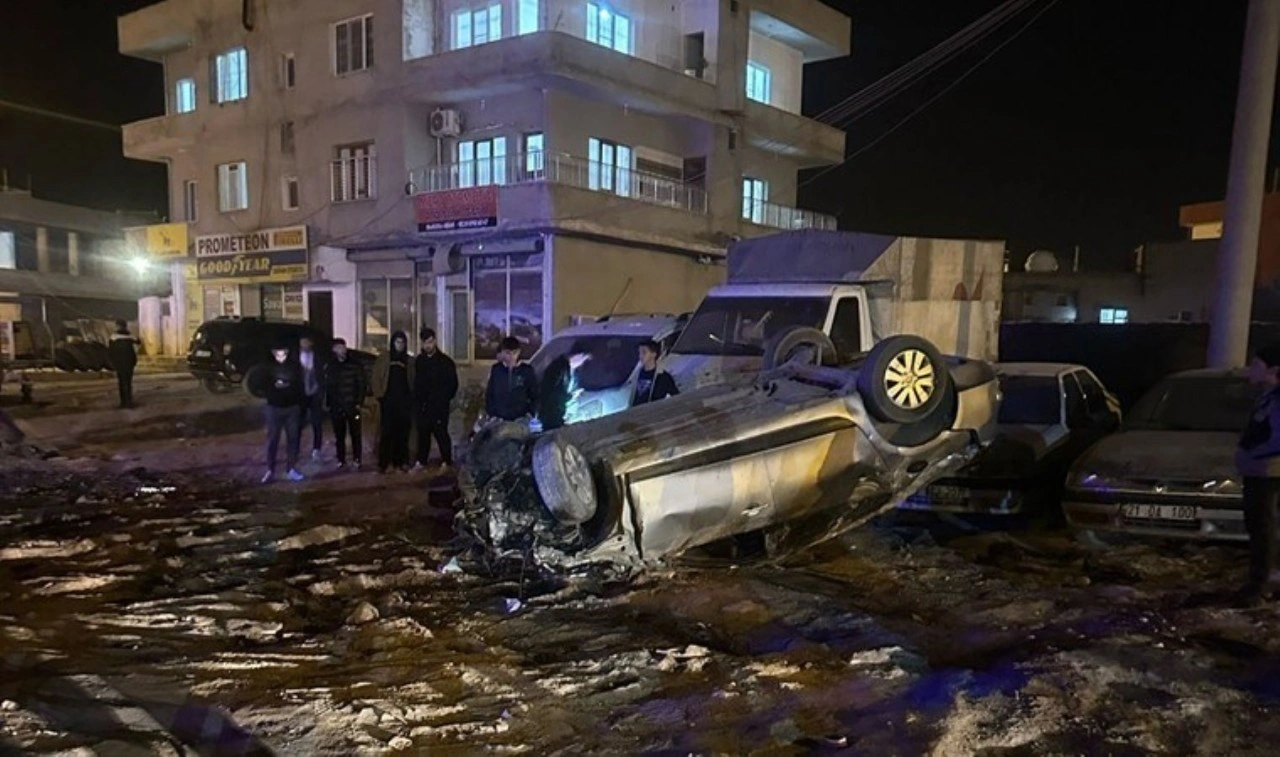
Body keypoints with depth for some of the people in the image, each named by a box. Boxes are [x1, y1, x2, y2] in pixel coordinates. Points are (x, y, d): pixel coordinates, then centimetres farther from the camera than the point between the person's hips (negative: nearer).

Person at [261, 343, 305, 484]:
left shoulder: (294, 366, -1)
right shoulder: (269, 368, -1)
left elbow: (301, 385, 2)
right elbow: (264, 387, 3)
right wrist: (274, 386, -15)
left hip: (293, 408, 1)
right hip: (274, 408, 0)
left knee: (293, 439, 5)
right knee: (272, 440, 1)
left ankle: (292, 469, 13)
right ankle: (270, 471, 7)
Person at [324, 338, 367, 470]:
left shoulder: (355, 365, 1)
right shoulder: (330, 367, 9)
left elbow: (362, 384, 1)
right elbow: (327, 387, 10)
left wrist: (359, 402, -6)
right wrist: (328, 404, 4)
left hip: (352, 406, -2)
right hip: (336, 408, 2)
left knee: (356, 434, -1)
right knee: (339, 435, 6)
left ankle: (356, 460, 7)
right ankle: (341, 460, 16)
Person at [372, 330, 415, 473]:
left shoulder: (409, 361, 12)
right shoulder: (384, 358, 5)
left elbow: (413, 381, 11)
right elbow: (377, 378, 2)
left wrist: (412, 398, 1)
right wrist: (379, 395, -6)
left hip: (404, 401, 2)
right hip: (388, 400, -2)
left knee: (402, 432, 5)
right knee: (387, 432, -5)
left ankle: (401, 461, 12)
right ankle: (384, 462, -2)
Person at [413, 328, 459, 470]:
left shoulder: (445, 361, -3)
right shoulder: (419, 360, 10)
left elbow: (452, 384, -1)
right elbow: (416, 383, 14)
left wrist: (444, 399, -5)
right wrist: (416, 399, 5)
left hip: (439, 405, -4)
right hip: (423, 404, 4)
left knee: (441, 433, -6)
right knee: (423, 432, 7)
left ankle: (447, 462, 1)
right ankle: (422, 460, 16)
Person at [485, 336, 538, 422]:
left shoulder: (527, 371, 1)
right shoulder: (496, 370, 5)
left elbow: (534, 395, 6)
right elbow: (489, 394, 12)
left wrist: (530, 413, -6)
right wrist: (490, 414, 2)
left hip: (520, 420, -1)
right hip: (499, 420, 1)